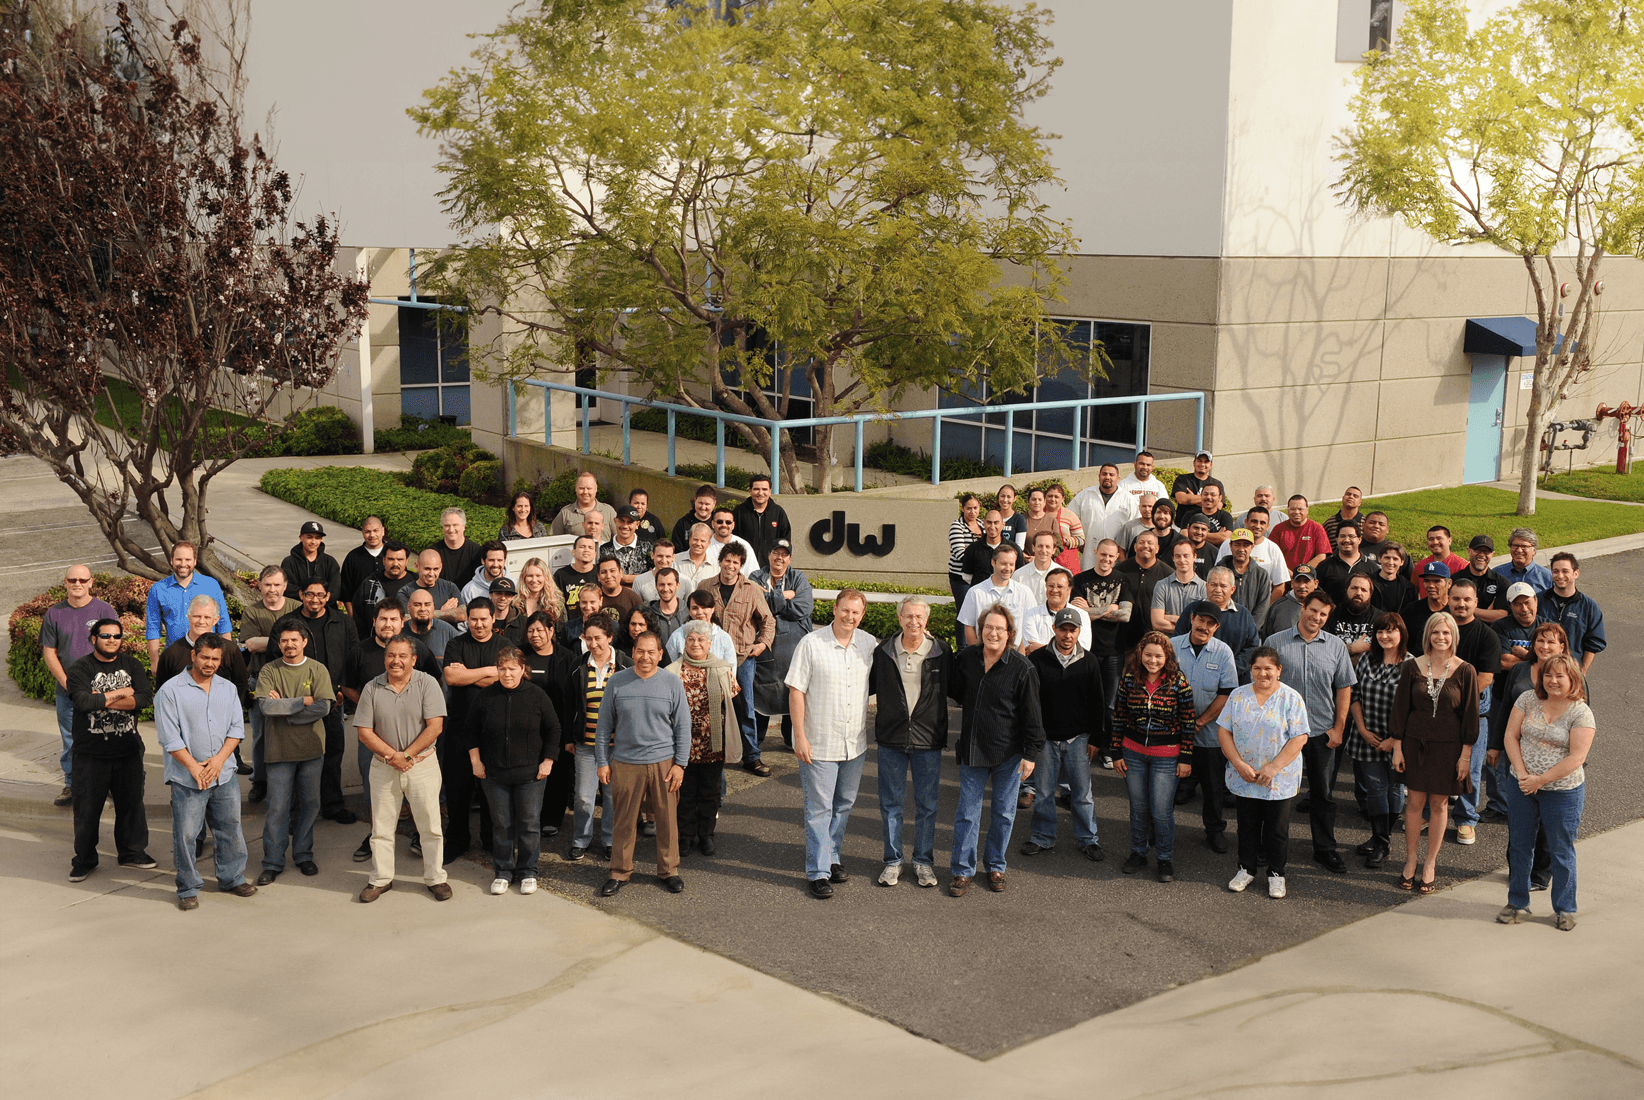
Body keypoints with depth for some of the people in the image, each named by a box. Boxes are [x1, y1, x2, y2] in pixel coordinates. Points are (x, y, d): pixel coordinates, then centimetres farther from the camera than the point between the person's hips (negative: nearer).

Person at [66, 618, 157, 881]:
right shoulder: (80, 669, -5)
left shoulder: (131, 665, 6)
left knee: (131, 802, 12)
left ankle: (132, 851, 27)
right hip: (91, 753, -3)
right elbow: (84, 701, -23)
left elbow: (146, 698, -9)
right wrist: (121, 693, -14)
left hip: (128, 750, 3)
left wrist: (104, 699, -16)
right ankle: (84, 859, 19)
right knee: (87, 807, 4)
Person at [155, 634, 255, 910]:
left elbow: (237, 728, 6)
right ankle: (188, 889, 13)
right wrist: (194, 767, -12)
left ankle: (232, 878, 27)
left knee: (230, 828, 11)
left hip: (224, 774, 4)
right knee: (185, 834, 0)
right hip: (187, 778, -4)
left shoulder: (228, 689, 10)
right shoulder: (170, 691, -6)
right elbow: (170, 738, -9)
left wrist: (219, 759, -8)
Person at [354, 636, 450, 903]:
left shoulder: (427, 684, -6)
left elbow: (435, 727, -12)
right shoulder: (372, 688, 1)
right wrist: (391, 756, -13)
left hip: (422, 764, -2)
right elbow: (364, 731, -1)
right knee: (381, 827, 9)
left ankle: (435, 878, 17)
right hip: (383, 767, 2)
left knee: (430, 825, 4)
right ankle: (381, 879, 22)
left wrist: (405, 755, -14)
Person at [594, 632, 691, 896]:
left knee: (668, 818, 6)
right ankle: (620, 872, 19)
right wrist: (602, 762, 3)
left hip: (663, 762, 0)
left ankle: (669, 870, 21)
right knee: (624, 820, 5)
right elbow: (604, 726, 7)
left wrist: (680, 764, -1)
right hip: (625, 763, 0)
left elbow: (683, 727, 4)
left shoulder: (673, 683, 1)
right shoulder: (617, 683, 1)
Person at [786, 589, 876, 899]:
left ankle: (832, 856, 33)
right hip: (819, 743, -4)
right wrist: (799, 737, -12)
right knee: (819, 809, 0)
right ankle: (818, 872, 7)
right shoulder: (811, 644, -11)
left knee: (844, 805, 16)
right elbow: (796, 691, -9)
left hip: (855, 743, 4)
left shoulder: (869, 644, 1)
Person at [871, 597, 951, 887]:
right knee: (890, 802, 10)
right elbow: (867, 686, 11)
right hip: (891, 739, 1)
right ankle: (893, 860, 24)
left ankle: (924, 860, 24)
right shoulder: (884, 652, -2)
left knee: (927, 804, 8)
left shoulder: (942, 653, -4)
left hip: (928, 741, -1)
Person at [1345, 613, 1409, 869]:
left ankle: (1383, 843, 15)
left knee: (1393, 790, 4)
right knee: (1374, 788, 5)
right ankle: (1379, 839, 20)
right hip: (1367, 739, 3)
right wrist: (1362, 729, -2)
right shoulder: (1366, 660, 5)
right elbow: (1354, 696, 8)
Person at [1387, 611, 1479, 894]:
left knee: (1439, 804, 5)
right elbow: (1399, 709, 3)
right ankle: (1410, 862, 15)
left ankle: (1430, 865, 16)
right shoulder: (1412, 668, -1)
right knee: (1415, 801, 4)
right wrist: (1397, 747, 1)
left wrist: (1466, 754, -3)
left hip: (1448, 746, -1)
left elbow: (1470, 715, -1)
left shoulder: (1464, 671, -4)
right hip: (1415, 743, 1)